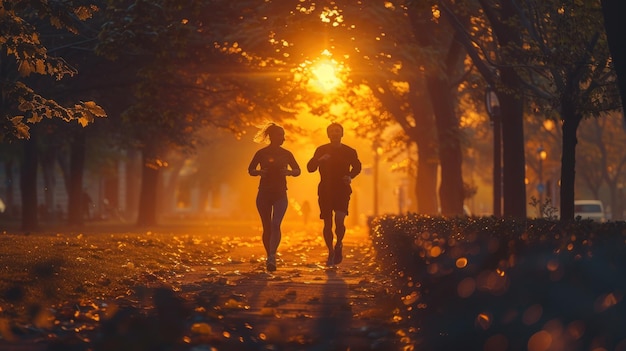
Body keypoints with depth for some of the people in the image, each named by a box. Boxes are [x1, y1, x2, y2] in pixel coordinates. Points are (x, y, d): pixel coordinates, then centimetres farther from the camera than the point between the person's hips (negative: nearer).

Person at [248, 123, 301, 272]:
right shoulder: (261, 153, 0)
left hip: (280, 194, 0)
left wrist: (289, 172, -11)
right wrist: (259, 172, -15)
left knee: (275, 224, -18)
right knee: (267, 227, 4)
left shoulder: (286, 154, 4)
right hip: (264, 194, 0)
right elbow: (250, 170, 6)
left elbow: (297, 170, 11)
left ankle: (272, 257, -25)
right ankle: (270, 257, 17)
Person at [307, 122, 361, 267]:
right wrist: (319, 160, -20)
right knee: (328, 224, 3)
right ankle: (331, 252, 18)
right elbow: (310, 167, -1)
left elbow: (357, 166, 19)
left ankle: (339, 245, 9)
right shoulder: (321, 151, 3)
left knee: (339, 220, -18)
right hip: (325, 191, 1)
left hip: (342, 191, -1)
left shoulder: (349, 151, 3)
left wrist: (350, 176, 0)